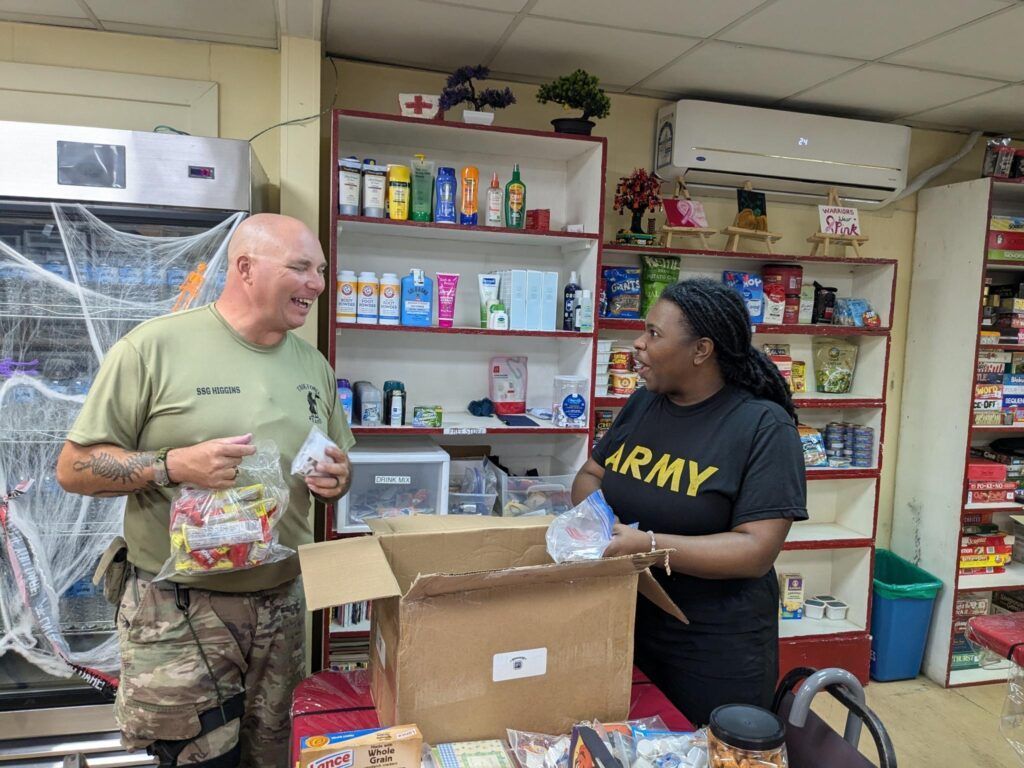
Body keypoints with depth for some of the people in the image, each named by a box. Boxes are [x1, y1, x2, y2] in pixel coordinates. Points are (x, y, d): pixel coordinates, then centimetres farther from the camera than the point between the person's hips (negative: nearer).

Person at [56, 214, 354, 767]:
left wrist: (335, 481, -5)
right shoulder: (155, 346, -10)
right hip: (180, 612, -5)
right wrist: (176, 465, -22)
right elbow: (74, 468, -7)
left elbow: (337, 468, 18)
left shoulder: (313, 366, 7)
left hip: (283, 604, 5)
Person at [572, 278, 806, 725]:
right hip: (627, 629, 5)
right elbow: (590, 474, 12)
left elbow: (757, 550, -21)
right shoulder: (642, 404, 2)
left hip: (716, 653, -5)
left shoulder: (764, 427, -16)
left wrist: (648, 545, -30)